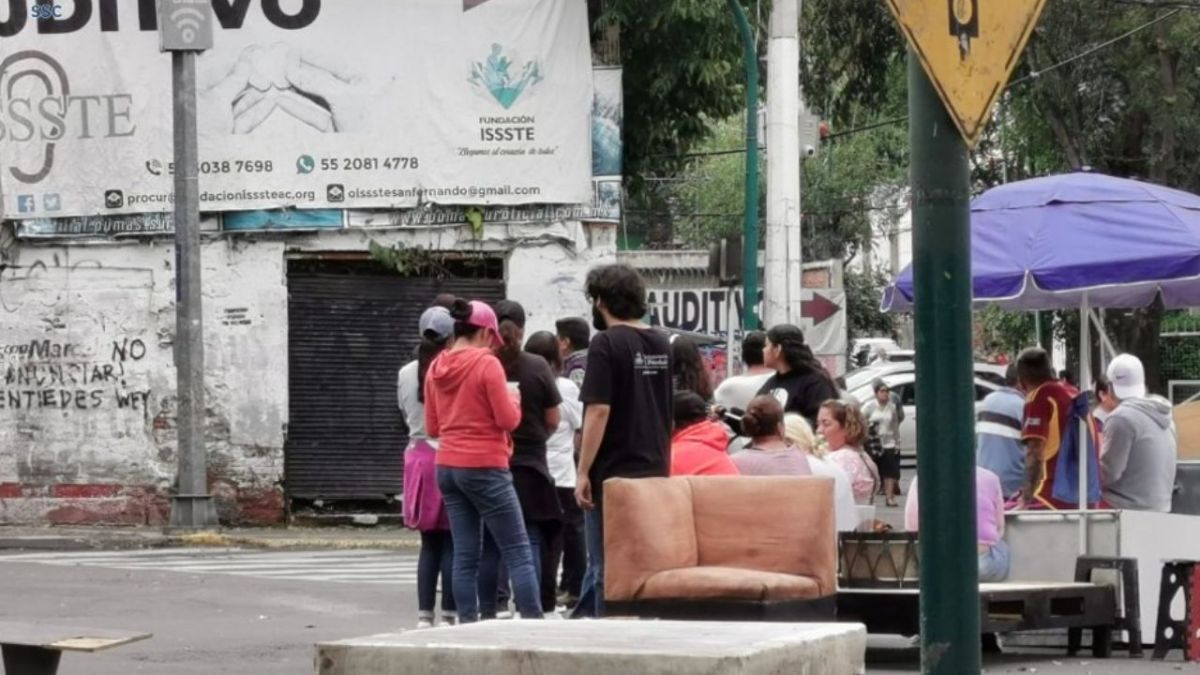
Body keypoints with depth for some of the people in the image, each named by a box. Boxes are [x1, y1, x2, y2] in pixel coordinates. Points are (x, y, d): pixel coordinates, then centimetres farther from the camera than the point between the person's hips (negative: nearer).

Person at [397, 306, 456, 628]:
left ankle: (424, 615, 7)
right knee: (451, 542, -1)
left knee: (429, 543, 11)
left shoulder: (406, 374, 2)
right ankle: (448, 616, -3)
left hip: (419, 457, 4)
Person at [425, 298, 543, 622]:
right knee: (518, 552, -2)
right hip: (485, 467, -6)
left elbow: (432, 427, 13)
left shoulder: (436, 368, 7)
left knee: (465, 556, 7)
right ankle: (533, 621, -8)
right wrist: (513, 398, 7)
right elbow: (508, 420, -12)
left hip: (447, 467, 6)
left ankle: (468, 624, 3)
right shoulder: (487, 364, -11)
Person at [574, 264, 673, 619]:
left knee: (607, 566, 0)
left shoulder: (607, 344, -12)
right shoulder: (662, 344, 9)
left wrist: (583, 472, -15)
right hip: (655, 470, 7)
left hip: (613, 472, -7)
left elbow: (598, 411, -17)